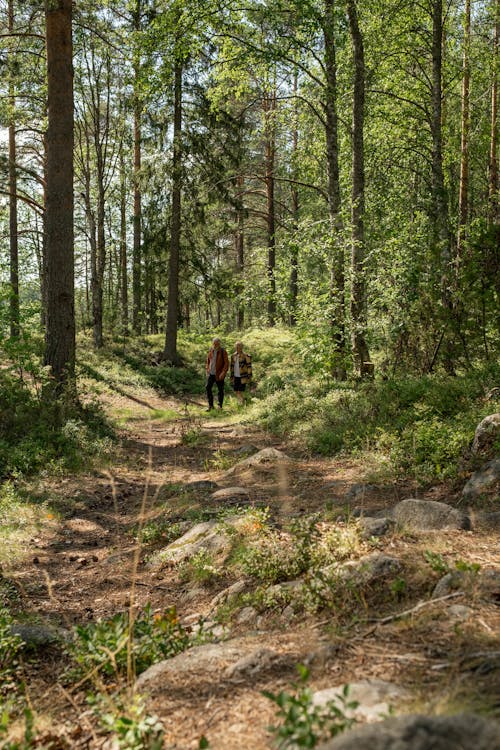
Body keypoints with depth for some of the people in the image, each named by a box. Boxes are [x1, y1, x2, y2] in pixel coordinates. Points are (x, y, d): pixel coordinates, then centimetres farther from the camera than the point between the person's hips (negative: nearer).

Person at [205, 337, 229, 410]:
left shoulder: (223, 352, -10)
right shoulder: (210, 351, 5)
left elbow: (226, 363, -12)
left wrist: (223, 373, -20)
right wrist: (207, 370, 9)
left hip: (219, 374, -4)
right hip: (211, 373, 4)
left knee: (220, 389, 4)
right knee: (208, 387, -6)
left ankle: (220, 406, 15)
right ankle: (210, 405, 0)